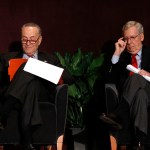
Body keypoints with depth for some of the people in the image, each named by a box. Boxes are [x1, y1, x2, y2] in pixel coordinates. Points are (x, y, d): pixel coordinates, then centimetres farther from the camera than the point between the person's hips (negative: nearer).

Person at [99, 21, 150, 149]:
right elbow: (111, 80, 7)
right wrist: (117, 54, 2)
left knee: (136, 77, -36)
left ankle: (118, 115, -49)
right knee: (140, 95, -39)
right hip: (127, 97, 1)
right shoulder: (121, 56, 22)